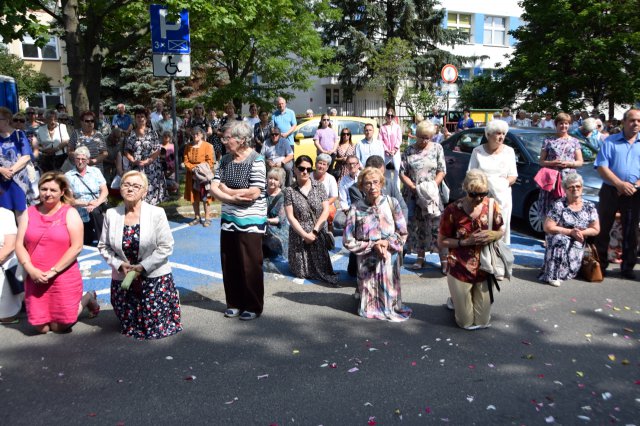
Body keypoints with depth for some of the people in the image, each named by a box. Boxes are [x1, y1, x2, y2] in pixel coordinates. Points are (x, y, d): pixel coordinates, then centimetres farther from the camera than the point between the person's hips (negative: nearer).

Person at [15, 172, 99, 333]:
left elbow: (77, 247, -11)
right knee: (41, 328, 5)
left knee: (60, 327, 2)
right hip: (35, 279, 4)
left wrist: (53, 271, -14)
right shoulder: (30, 213, 8)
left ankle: (87, 299, 28)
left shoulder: (70, 213, -3)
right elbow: (19, 245, 4)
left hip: (64, 277, -4)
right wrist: (31, 269, -10)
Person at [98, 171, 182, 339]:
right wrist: (119, 265, -10)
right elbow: (103, 246, 5)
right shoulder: (111, 214, 0)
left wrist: (143, 266, -15)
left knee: (157, 328, 0)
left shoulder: (157, 213, -9)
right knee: (129, 327, 10)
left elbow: (166, 247, -10)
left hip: (154, 277, -3)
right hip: (123, 278, 3)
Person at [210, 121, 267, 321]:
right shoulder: (225, 159, 6)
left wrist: (227, 191, -10)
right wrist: (234, 198, -16)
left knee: (250, 266, 2)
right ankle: (234, 303, 28)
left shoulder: (256, 160, -13)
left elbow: (254, 192, -21)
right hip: (228, 220, 6)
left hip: (250, 221, -6)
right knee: (229, 264, 12)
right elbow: (214, 188, 0)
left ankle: (253, 306, 18)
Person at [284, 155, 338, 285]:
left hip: (319, 234, 1)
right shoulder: (290, 191, -3)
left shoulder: (319, 186, 2)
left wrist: (314, 231, -11)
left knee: (321, 269, -3)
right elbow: (290, 217, -7)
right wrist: (305, 235, -14)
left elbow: (326, 210, -3)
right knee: (301, 272, 1)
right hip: (299, 235, -1)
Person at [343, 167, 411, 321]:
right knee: (368, 308, 8)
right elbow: (348, 241, -7)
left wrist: (387, 242, -16)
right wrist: (372, 246, -13)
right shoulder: (356, 209, -11)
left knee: (389, 298, 9)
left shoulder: (392, 203, -6)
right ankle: (370, 305, 40)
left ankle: (390, 308, 40)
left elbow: (402, 233, 0)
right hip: (367, 261, -1)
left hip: (389, 260, 1)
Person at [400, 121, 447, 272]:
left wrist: (433, 185, -14)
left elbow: (442, 171, 0)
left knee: (438, 226, -7)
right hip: (414, 195, 1)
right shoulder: (409, 150, 2)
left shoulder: (437, 148, 3)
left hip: (432, 195, -1)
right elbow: (403, 173, 0)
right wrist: (414, 187, -13)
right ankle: (420, 258, 21)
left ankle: (444, 260, -1)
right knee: (417, 227, 8)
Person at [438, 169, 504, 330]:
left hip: (484, 269, 3)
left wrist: (493, 235, -16)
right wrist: (466, 241, -21)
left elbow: (501, 232, 8)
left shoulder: (492, 206, -7)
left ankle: (459, 300, 44)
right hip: (460, 270, -3)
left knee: (483, 322, 14)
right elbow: (441, 241, -7)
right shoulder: (452, 210, -15)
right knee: (466, 322, 9)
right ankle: (455, 300, 41)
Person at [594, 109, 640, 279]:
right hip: (610, 191, -1)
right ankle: (600, 264, 14)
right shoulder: (610, 141, 4)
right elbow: (602, 167, -5)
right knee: (603, 229, 3)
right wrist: (620, 184, -16)